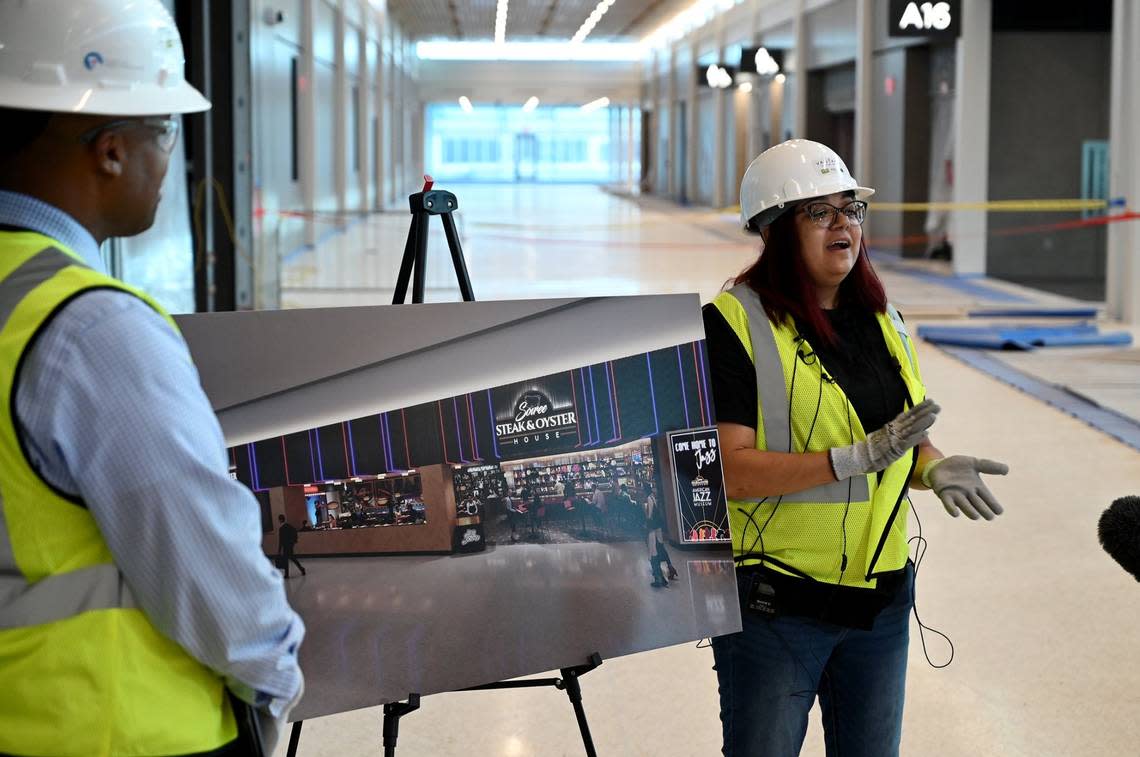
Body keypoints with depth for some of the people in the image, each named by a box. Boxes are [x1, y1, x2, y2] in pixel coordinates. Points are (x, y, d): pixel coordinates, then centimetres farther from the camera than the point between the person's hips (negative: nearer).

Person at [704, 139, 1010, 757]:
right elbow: (731, 470, -20)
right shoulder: (735, 322, -13)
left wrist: (934, 468, -4)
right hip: (774, 605, -6)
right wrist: (857, 458, -26)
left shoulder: (881, 321, 10)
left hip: (880, 600, 6)